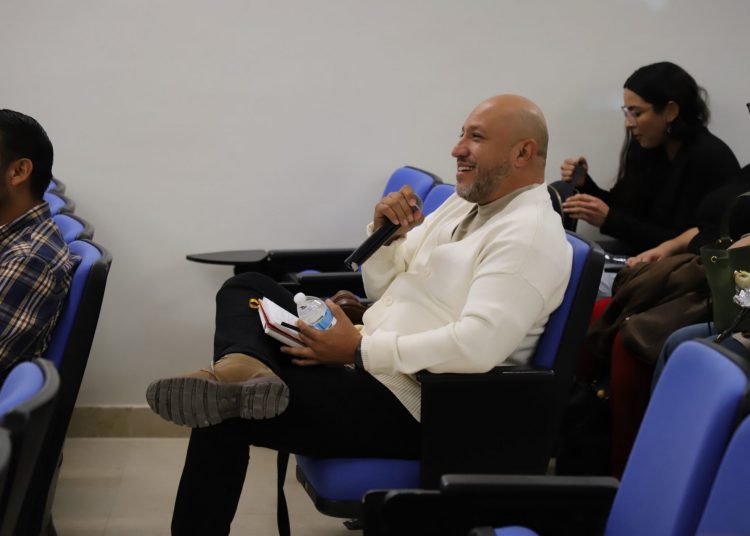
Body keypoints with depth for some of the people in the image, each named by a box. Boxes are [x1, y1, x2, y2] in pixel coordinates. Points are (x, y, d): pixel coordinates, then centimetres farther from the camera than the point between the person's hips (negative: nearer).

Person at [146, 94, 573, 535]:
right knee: (246, 290, 0)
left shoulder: (529, 234, -17)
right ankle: (244, 367, -27)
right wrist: (384, 232, -5)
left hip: (406, 407, -10)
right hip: (368, 365, 11)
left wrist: (359, 349, -24)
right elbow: (383, 289, 18)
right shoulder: (464, 203, 14)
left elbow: (477, 345, -31)